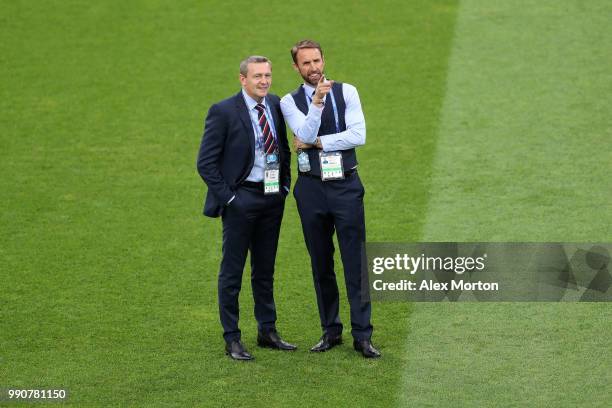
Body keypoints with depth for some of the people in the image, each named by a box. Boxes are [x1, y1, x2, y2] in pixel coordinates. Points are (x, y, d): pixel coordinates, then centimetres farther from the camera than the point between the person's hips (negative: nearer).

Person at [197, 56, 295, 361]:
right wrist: (227, 197, -13)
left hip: (272, 198, 6)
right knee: (232, 270, 2)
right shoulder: (223, 112, -13)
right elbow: (206, 163, -11)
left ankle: (267, 331, 26)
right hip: (240, 199, -6)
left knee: (265, 269, 16)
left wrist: (285, 184, 9)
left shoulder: (276, 105, 5)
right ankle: (232, 339, 9)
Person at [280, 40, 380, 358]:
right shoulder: (290, 102, 3)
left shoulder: (346, 92, 3)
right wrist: (316, 103, -28)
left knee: (355, 263, -3)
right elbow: (306, 135, -15)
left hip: (346, 185, -1)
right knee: (321, 264, 9)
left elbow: (358, 135, -10)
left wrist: (315, 143, -9)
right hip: (311, 188, 1)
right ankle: (330, 331, 19)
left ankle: (362, 336, -1)